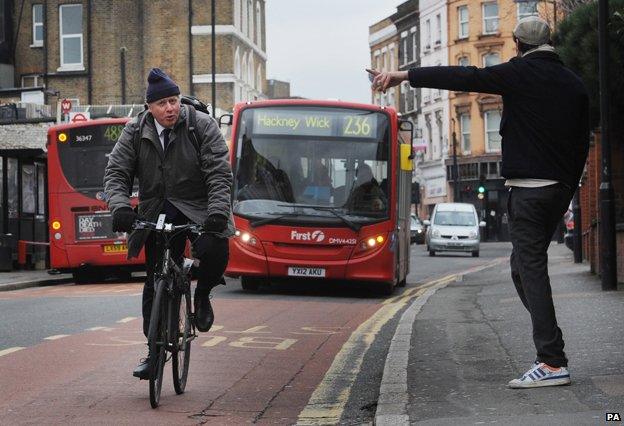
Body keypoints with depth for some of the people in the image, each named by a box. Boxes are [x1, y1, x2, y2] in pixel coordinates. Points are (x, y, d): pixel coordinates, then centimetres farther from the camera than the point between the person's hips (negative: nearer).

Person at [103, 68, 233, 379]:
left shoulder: (202, 125, -9)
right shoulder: (135, 132, -1)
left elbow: (219, 172, -14)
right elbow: (115, 173, -3)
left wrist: (218, 211, -29)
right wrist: (120, 206, -23)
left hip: (197, 208, -2)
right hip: (157, 213, 3)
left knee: (214, 253, -30)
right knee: (156, 282, 2)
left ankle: (202, 294, 4)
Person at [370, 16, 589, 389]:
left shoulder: (520, 73, -6)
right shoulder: (574, 83, 15)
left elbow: (462, 78, -13)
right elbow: (583, 141, 17)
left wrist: (404, 75, -11)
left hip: (529, 186, -7)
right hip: (561, 187, 7)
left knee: (531, 268, -8)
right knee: (525, 265, 17)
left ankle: (553, 362, -14)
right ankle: (551, 345, 13)